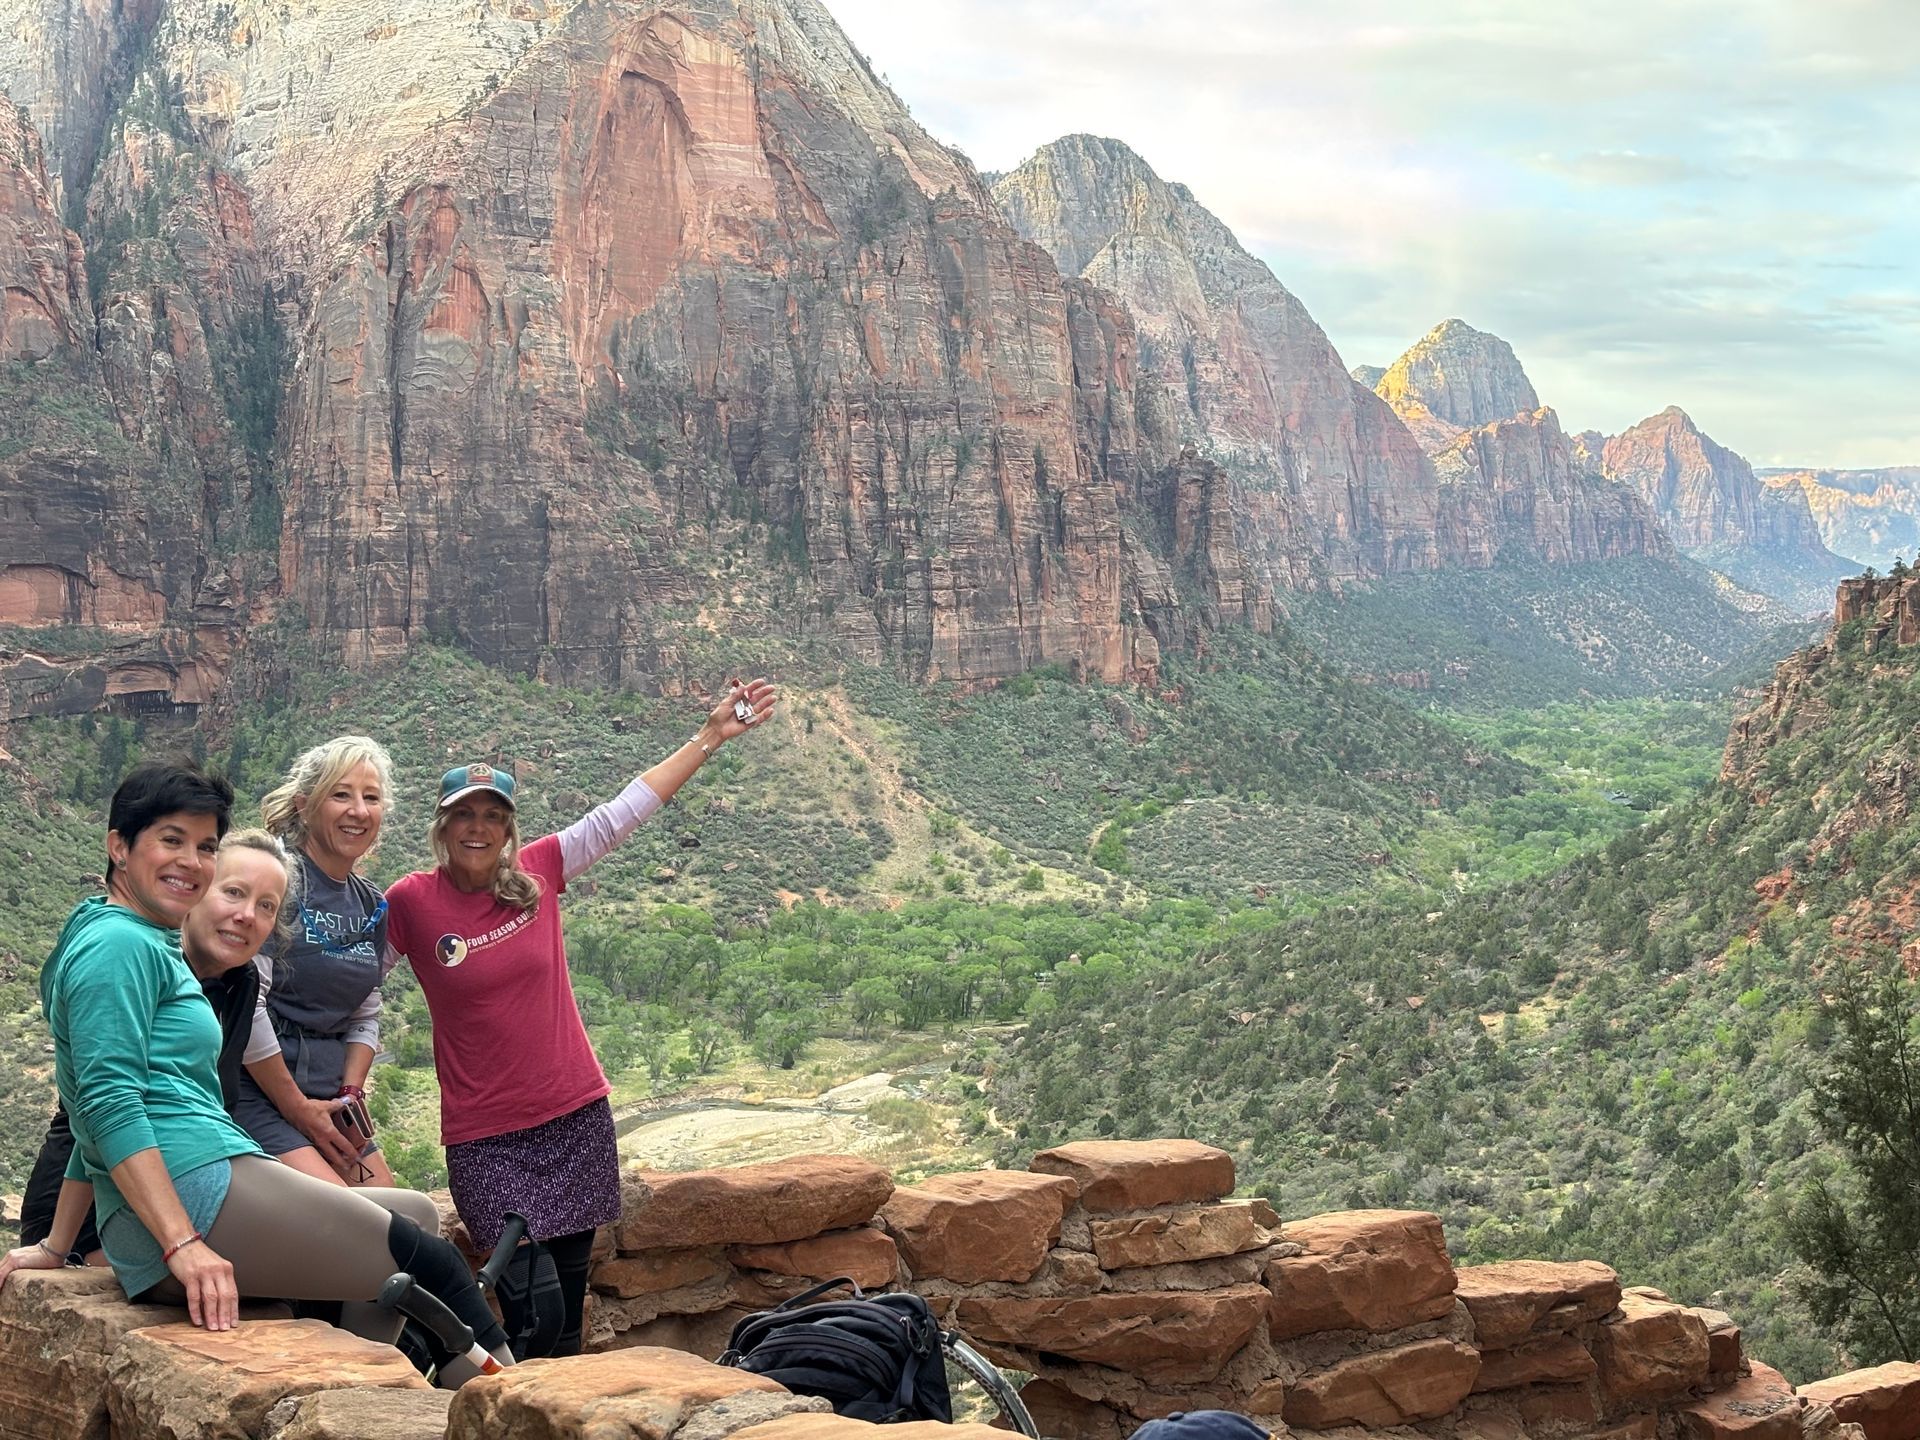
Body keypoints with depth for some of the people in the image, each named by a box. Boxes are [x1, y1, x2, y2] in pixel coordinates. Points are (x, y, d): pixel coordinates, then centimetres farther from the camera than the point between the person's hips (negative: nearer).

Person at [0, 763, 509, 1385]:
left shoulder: (150, 948, 25)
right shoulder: (119, 943, -7)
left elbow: (94, 1114, 28)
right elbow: (111, 1104, -19)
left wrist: (55, 1248, 28)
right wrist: (185, 1244, -25)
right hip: (200, 1190, -11)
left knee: (415, 1214, 20)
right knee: (434, 1265, -6)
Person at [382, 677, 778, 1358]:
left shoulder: (538, 872, -1)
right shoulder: (410, 902, -8)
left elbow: (622, 812, 2)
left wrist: (711, 736, 2)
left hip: (576, 1119, 4)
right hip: (486, 1138, -3)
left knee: (569, 1312, 10)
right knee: (535, 1309, -14)